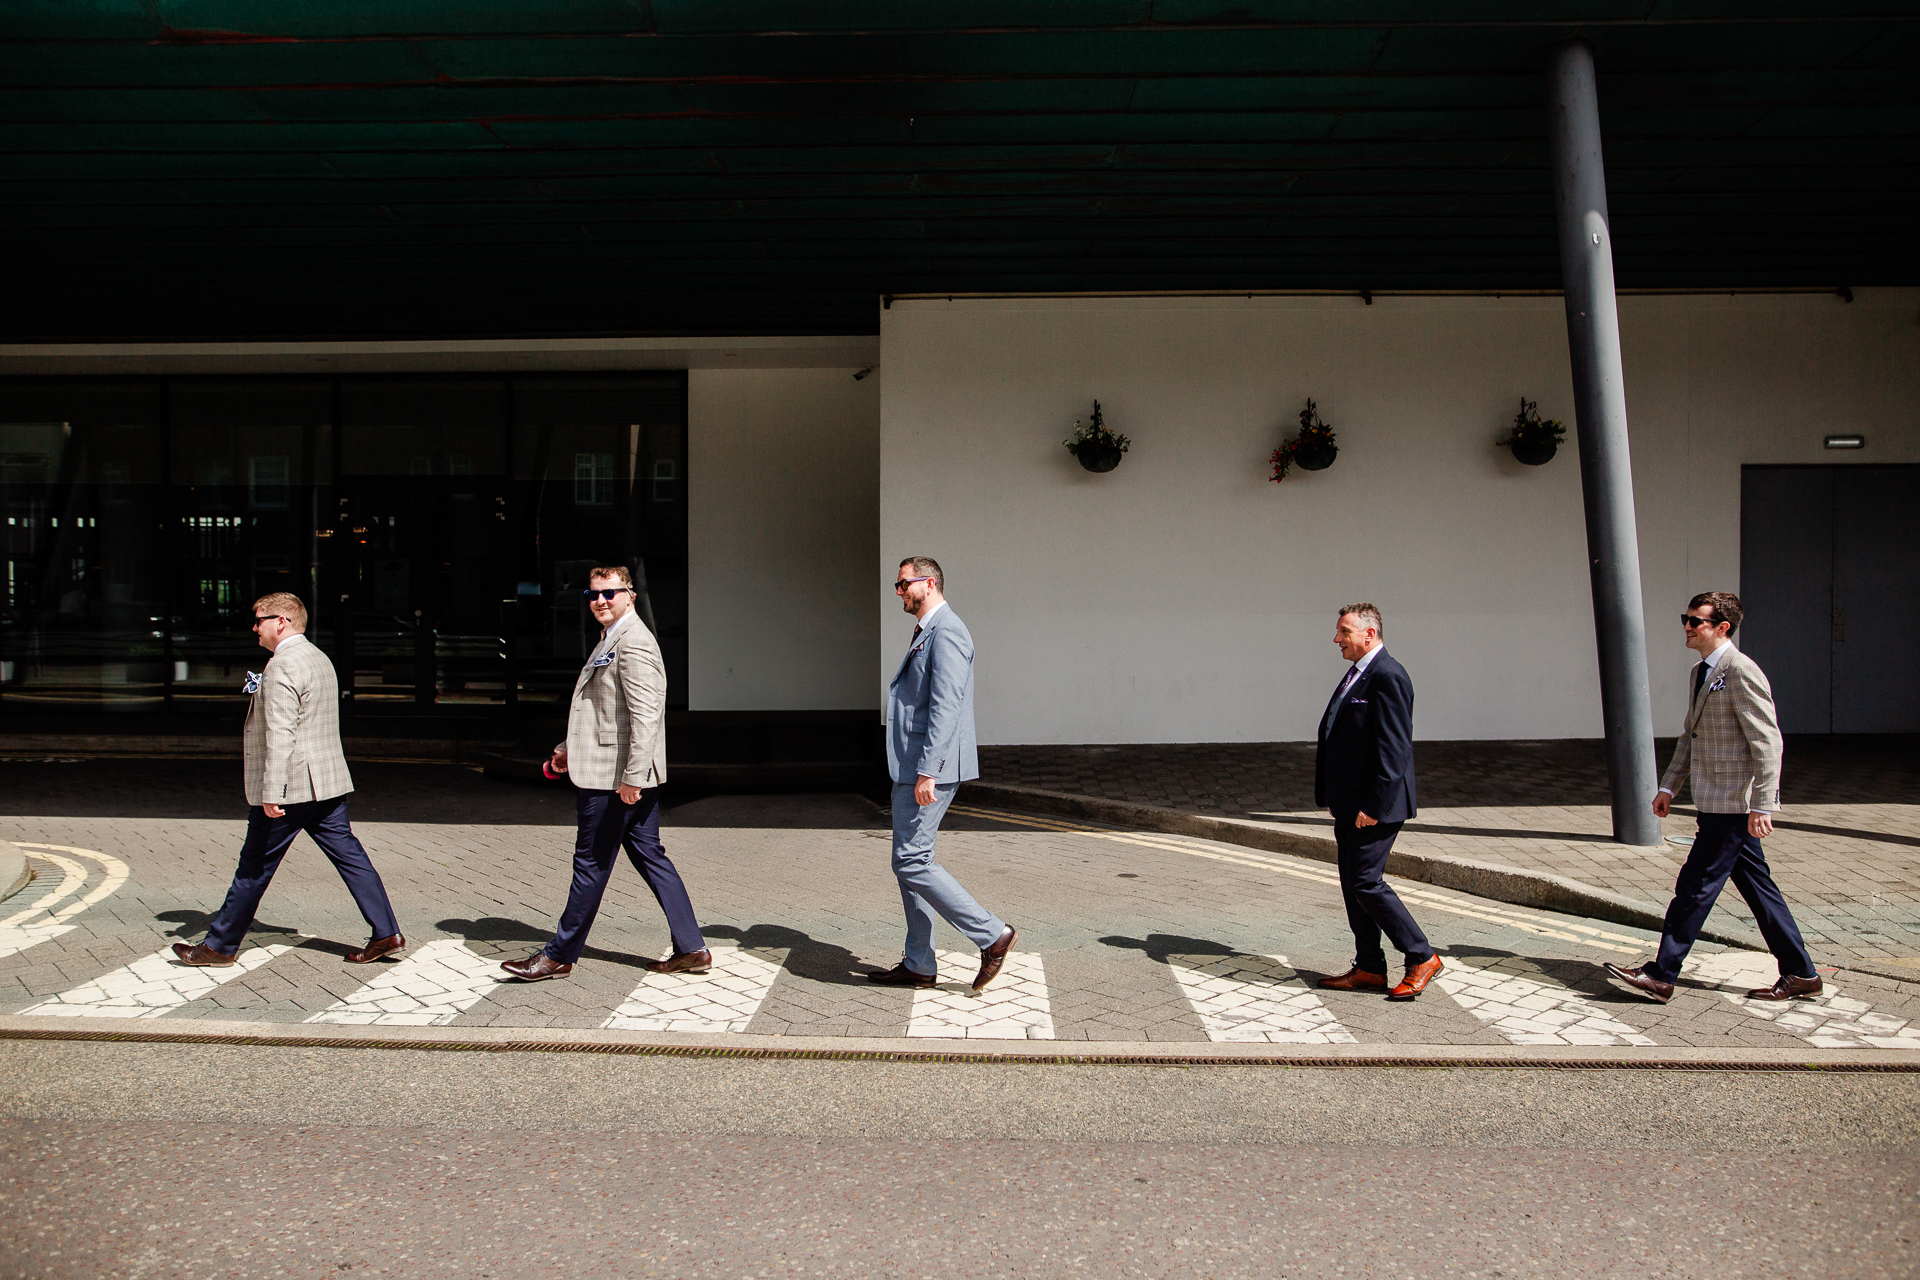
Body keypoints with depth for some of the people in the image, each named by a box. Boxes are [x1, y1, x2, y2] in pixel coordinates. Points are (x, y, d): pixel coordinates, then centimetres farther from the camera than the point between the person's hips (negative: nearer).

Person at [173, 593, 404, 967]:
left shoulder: (282, 666, -16)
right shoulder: (319, 658, 15)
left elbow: (280, 734, -23)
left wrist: (271, 793, -24)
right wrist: (262, 695, 21)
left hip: (290, 786, -9)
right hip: (327, 782, 9)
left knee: (255, 867, 3)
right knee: (349, 855, 6)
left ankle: (219, 945, 15)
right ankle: (386, 933, 3)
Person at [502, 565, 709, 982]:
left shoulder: (634, 644, -17)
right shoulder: (609, 641, 17)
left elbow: (644, 715, -24)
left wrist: (631, 776, -27)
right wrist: (570, 749, 30)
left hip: (614, 778, -11)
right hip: (617, 775, 11)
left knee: (591, 864, 2)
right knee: (650, 857, 11)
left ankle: (560, 956, 14)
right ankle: (691, 950, 14)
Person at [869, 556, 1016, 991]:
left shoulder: (946, 632, -13)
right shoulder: (926, 633, 20)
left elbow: (945, 706, -22)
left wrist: (927, 771, -26)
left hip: (930, 767, -10)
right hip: (913, 767, 10)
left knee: (912, 861, -11)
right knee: (909, 861, 11)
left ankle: (991, 934, -4)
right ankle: (919, 965, 17)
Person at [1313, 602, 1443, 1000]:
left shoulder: (1387, 676, -16)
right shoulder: (1355, 675, 16)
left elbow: (1395, 748, -21)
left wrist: (1374, 804, -23)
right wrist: (1332, 796, 16)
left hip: (1374, 804, -10)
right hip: (1350, 804, 10)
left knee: (1366, 882, -10)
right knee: (1353, 883, 11)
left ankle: (1421, 958, 3)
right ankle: (1369, 968, 19)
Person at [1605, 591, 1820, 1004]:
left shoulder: (1741, 672, -15)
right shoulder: (1701, 672, 15)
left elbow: (1767, 743, -19)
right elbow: (1690, 736, 22)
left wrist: (1761, 805, -22)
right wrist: (1669, 786, 16)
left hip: (1734, 804, -10)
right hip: (1716, 803, 10)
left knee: (1695, 885, -6)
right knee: (1757, 887, 14)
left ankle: (1661, 976, -1)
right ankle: (1801, 974, 24)